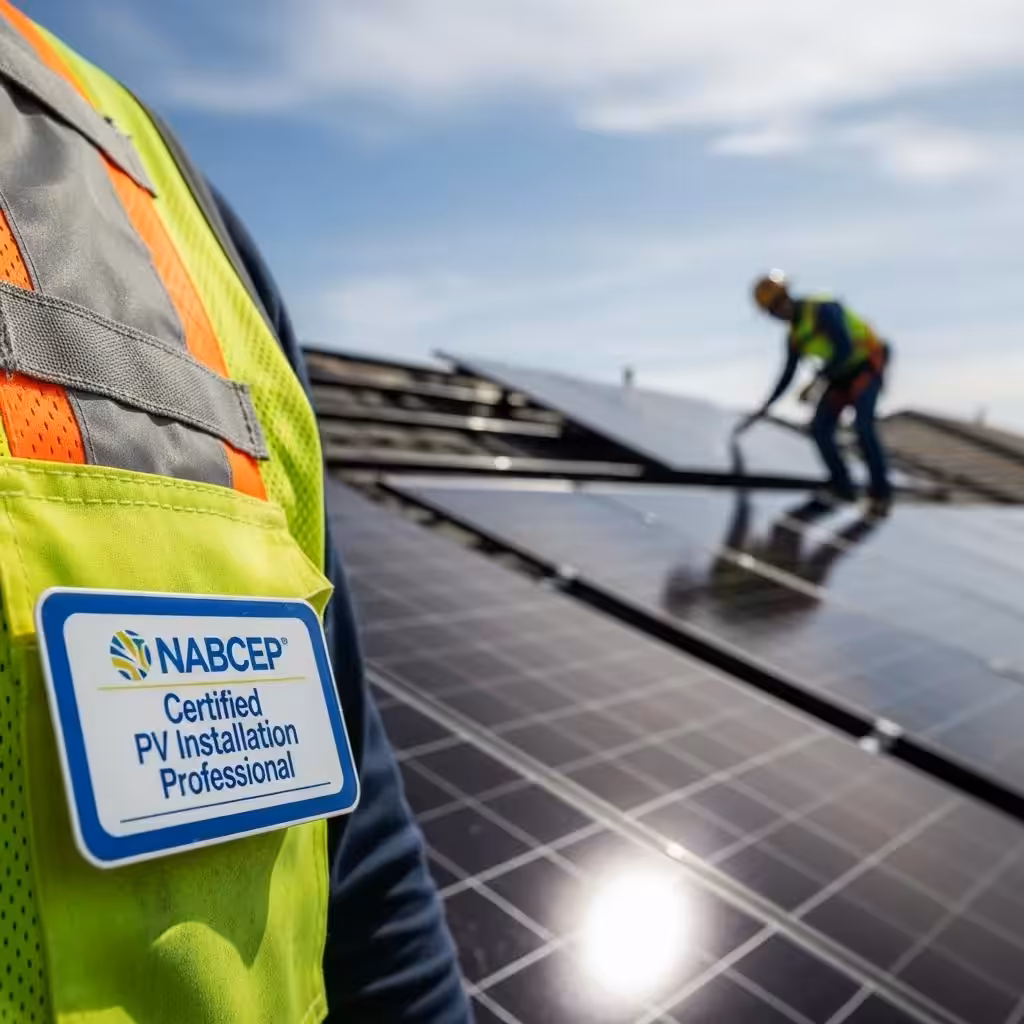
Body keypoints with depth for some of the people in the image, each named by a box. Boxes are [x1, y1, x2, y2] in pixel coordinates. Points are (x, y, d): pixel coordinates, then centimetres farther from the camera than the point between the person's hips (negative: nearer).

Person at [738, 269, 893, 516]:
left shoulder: (822, 310, -22)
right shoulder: (794, 336, 3)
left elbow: (845, 348, -29)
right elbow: (787, 375, 12)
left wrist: (819, 381, -33)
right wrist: (764, 408, 9)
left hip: (867, 364, -8)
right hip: (842, 373, 8)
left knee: (863, 426, -23)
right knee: (820, 429, -5)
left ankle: (881, 493, -11)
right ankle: (842, 487, 7)